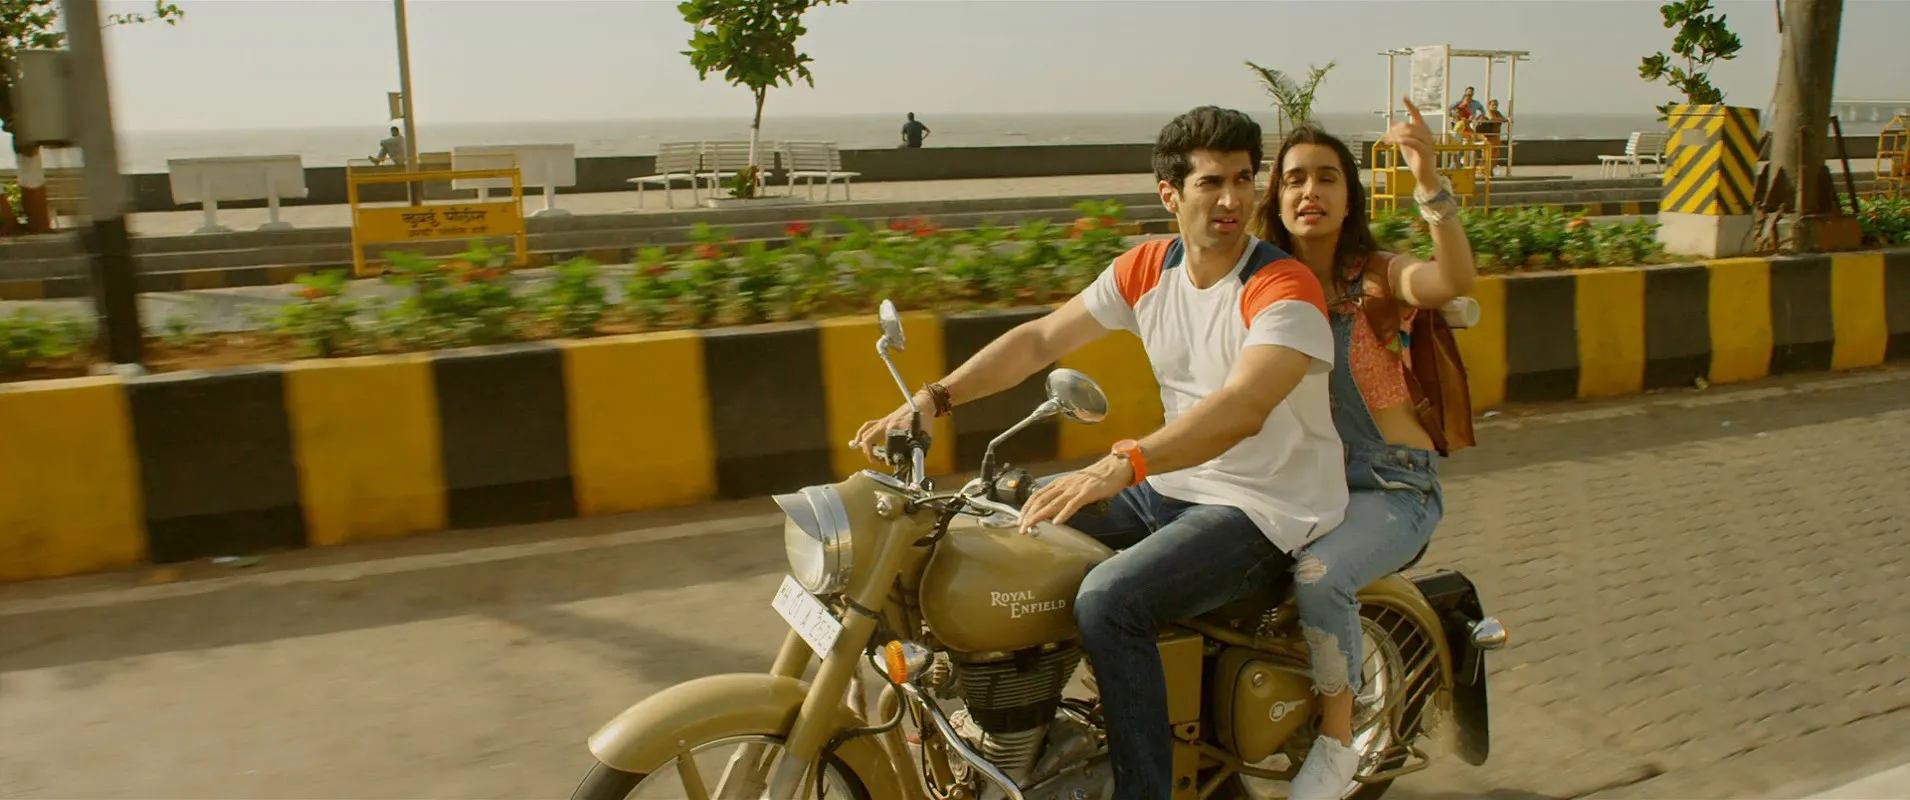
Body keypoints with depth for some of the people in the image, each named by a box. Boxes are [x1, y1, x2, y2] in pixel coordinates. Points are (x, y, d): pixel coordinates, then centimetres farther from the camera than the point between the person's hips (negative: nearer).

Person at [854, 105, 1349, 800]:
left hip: (1266, 508, -8)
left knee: (1108, 601, -30)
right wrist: (934, 399, -8)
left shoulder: (1283, 288, -20)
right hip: (1176, 482, 8)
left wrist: (1120, 466, -48)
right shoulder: (1146, 269, 2)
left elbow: (1242, 409, -35)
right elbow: (1040, 339, 3)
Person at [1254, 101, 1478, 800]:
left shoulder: (1377, 276, -9)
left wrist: (1428, 179, -43)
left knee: (1318, 576, -31)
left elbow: (1456, 280, -31)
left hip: (1390, 487, -4)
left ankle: (1337, 743, -8)